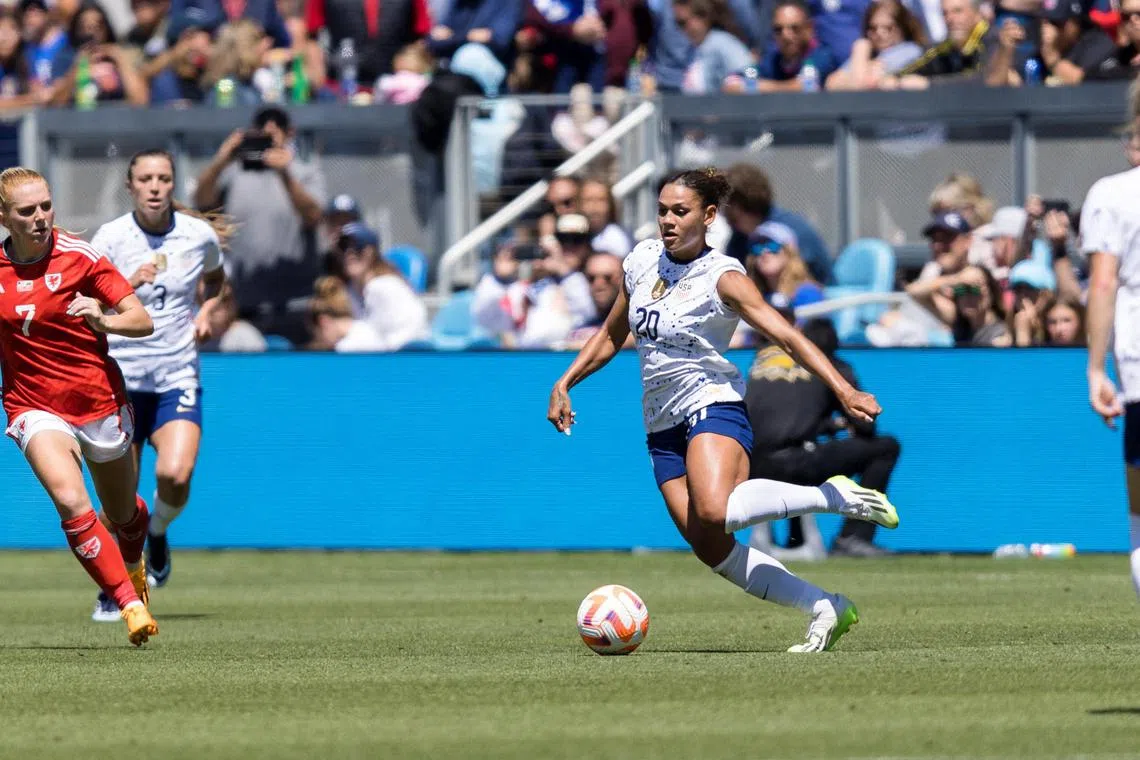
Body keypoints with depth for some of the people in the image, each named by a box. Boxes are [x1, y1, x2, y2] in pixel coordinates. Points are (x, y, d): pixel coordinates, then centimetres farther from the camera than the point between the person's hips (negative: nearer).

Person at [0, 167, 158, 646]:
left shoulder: (78, 257, -10)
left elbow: (143, 322, -11)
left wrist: (103, 320, -31)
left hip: (99, 403, 0)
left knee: (123, 516, 16)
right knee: (71, 502, -27)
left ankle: (133, 566, 53)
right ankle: (131, 604, -23)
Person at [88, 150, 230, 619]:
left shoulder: (200, 235, 0)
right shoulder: (110, 238, -8)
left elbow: (214, 279, 22)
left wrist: (206, 311, 3)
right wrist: (128, 284, -30)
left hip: (178, 378, 1)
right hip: (121, 377, -1)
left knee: (175, 475, -21)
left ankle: (158, 533, 12)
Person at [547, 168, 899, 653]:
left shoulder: (722, 277, -9)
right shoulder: (641, 262, 10)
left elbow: (786, 336, -19)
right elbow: (611, 336, 25)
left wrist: (843, 390, -30)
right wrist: (564, 385, 18)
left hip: (713, 406, -6)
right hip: (663, 426, 6)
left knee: (712, 513, -35)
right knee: (712, 551, -7)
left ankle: (836, 495, -17)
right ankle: (826, 609, 5)